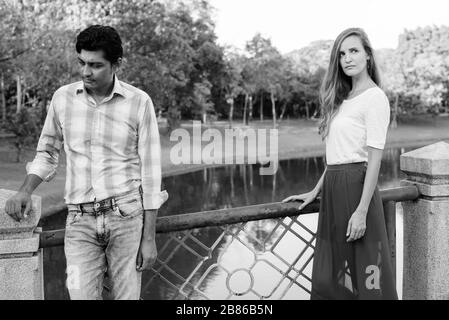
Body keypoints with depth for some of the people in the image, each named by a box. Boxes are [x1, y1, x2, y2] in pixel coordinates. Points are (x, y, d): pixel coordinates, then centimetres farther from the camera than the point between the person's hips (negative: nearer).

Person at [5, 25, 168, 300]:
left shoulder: (139, 102, -4)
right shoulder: (63, 98, 4)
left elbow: (150, 171, -2)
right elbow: (47, 154, 17)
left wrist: (149, 237, -3)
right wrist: (25, 191, -2)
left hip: (126, 215, -2)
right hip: (80, 219, 2)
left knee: (127, 295, 4)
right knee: (81, 294, -8)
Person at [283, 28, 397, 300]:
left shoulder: (375, 98, -9)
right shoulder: (342, 98, 16)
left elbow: (375, 159, -15)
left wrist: (362, 211, -19)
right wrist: (315, 192, 16)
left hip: (356, 185, -8)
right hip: (333, 187, 8)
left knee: (363, 276, 0)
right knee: (330, 279, 13)